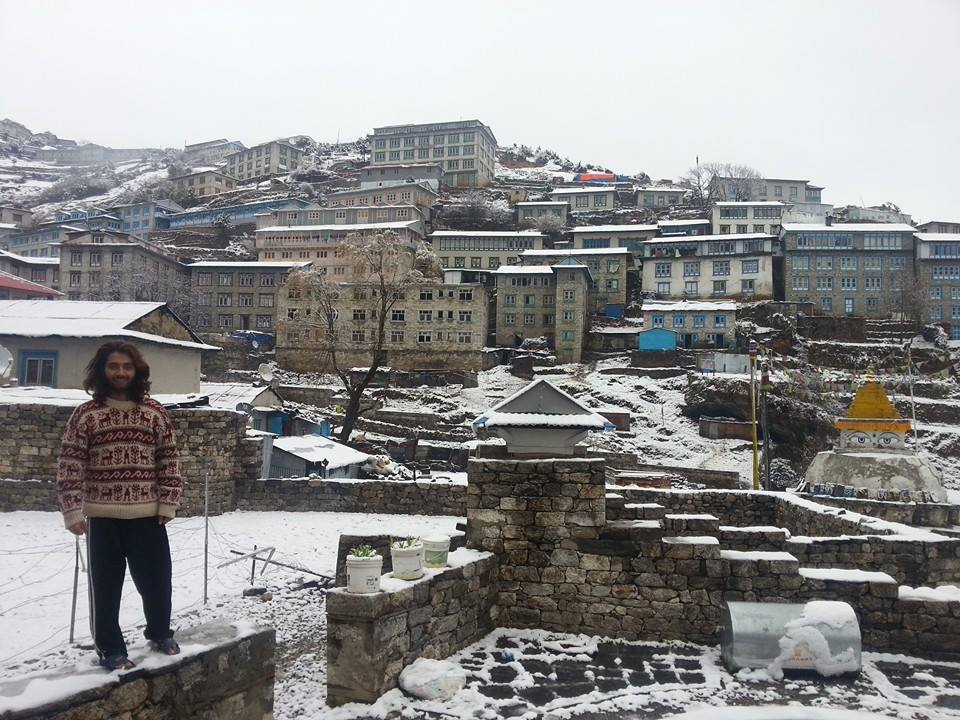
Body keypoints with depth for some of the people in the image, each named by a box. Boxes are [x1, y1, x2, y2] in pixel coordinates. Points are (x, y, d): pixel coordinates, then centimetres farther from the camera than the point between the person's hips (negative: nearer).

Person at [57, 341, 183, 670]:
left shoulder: (155, 412, 1)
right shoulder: (86, 414, -3)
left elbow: (169, 463, 3)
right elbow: (69, 467, -4)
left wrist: (168, 505, -2)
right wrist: (73, 513, -9)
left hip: (148, 517, 1)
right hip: (102, 518, -1)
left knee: (156, 580, 10)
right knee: (106, 587, 8)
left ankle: (159, 632, 35)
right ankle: (111, 649, 25)